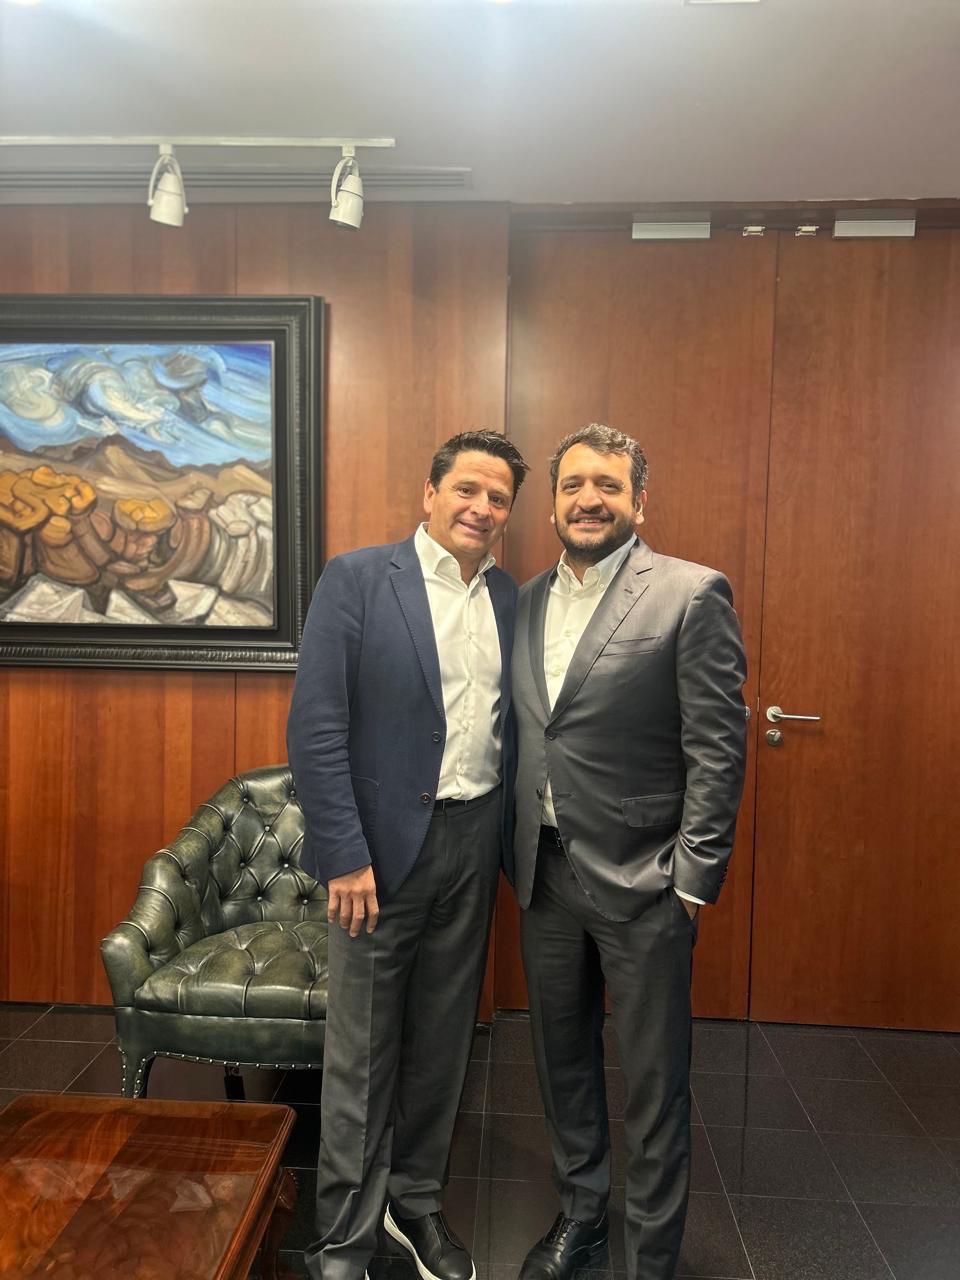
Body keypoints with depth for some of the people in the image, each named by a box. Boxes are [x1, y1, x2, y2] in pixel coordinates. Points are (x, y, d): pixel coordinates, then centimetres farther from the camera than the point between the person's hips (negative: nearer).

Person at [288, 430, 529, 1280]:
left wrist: (508, 839, 4)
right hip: (385, 843, -4)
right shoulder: (357, 579, -8)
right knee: (363, 1050, 10)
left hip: (475, 841, 5)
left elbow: (510, 725, 9)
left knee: (443, 1039, 18)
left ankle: (416, 1200, 40)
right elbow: (316, 727, -13)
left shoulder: (509, 598, 7)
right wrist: (345, 855, -15)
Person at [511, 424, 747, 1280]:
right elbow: (524, 737, 10)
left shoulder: (691, 594, -10)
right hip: (544, 875, 6)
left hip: (641, 881, -5)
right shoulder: (527, 600, 7)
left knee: (653, 1080, 10)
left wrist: (694, 880, -13)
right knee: (562, 1058, 21)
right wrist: (517, 855, 8)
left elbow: (717, 748, -12)